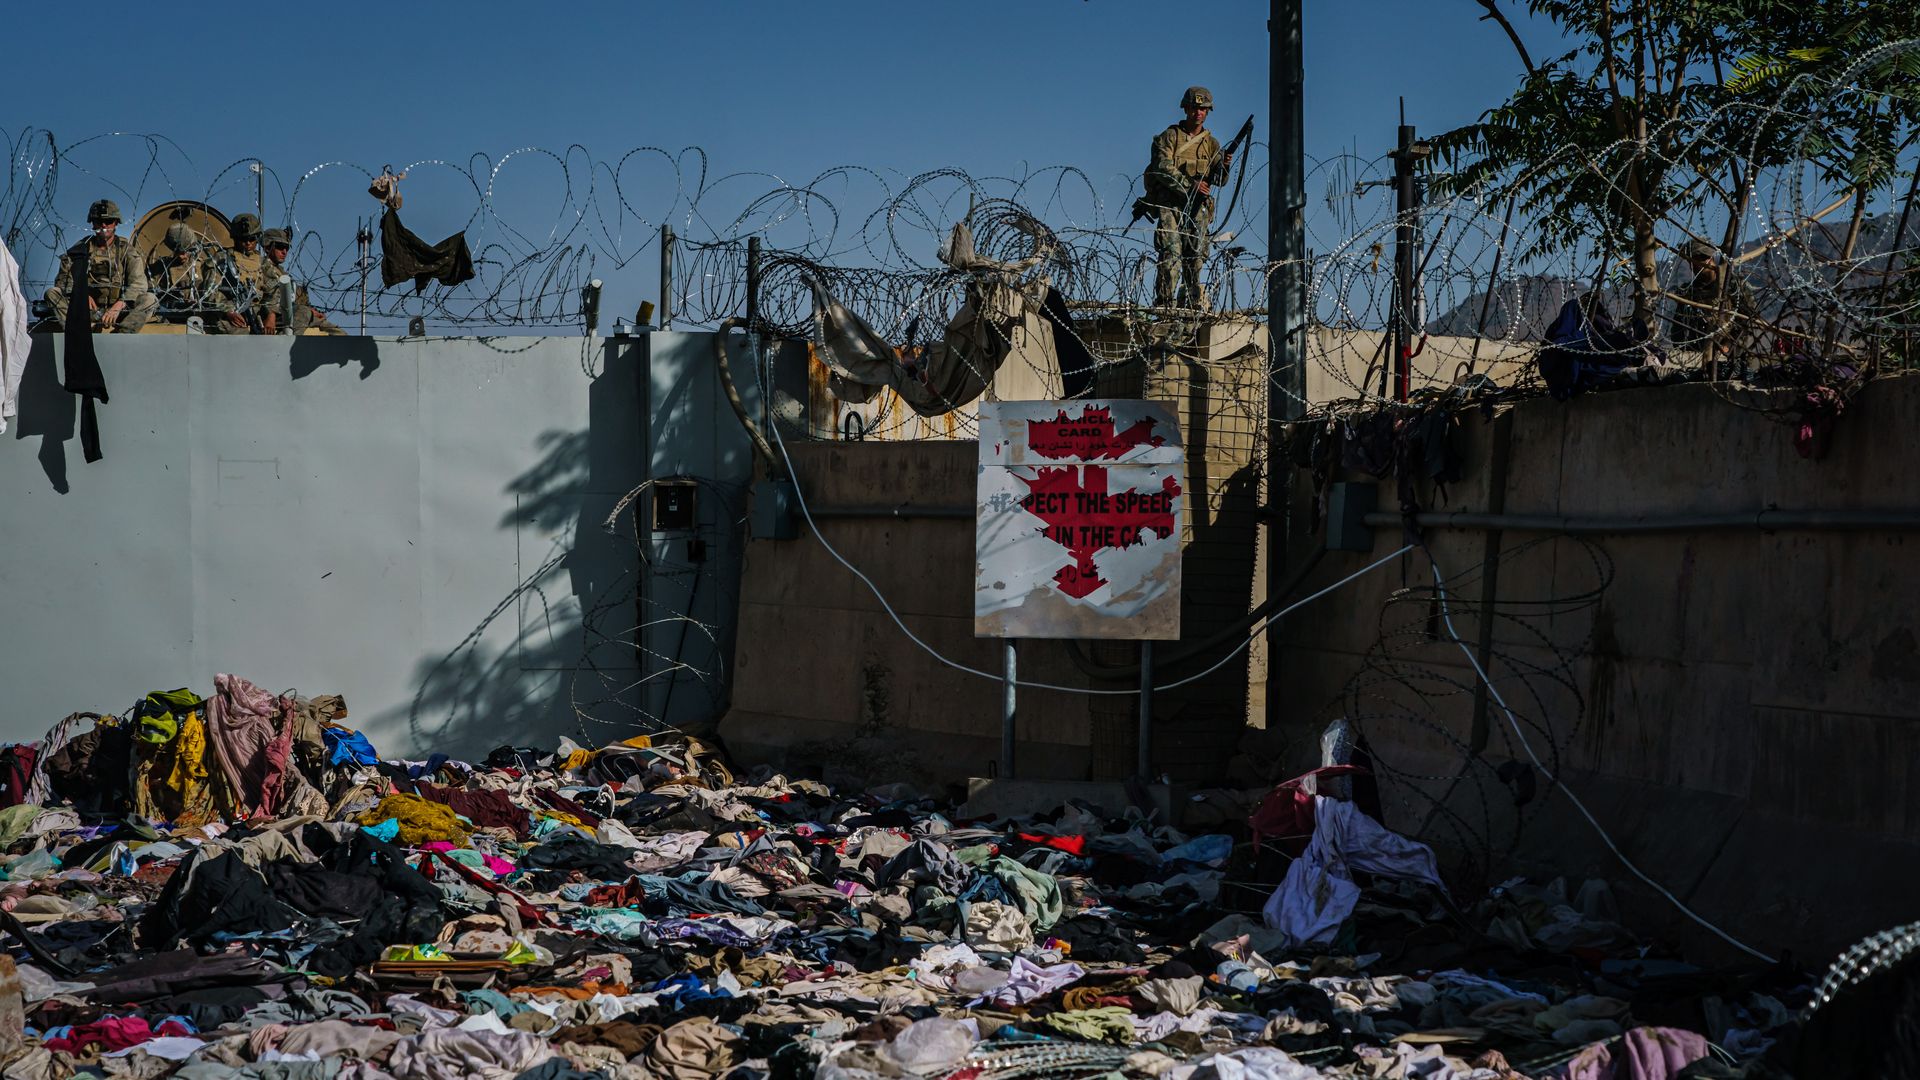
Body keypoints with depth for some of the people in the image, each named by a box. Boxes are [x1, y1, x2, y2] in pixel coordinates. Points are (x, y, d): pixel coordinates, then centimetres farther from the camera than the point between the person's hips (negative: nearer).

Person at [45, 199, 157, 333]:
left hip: (118, 309, -1)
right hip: (88, 310, 2)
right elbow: (63, 278, 7)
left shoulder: (125, 249, 3)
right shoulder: (81, 249, 8)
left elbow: (139, 283, -9)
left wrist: (119, 305, -26)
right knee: (52, 293, -20)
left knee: (150, 300, -27)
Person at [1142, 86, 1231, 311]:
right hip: (1170, 202, -4)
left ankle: (1194, 304, 6)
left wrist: (1223, 167, -16)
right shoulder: (1169, 136, 5)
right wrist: (1190, 184, -20)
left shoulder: (1211, 143, 16)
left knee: (1195, 258, 1)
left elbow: (1218, 180, 7)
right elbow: (1163, 168, -9)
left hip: (1198, 207, 4)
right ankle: (1163, 304, -16)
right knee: (1171, 252, -15)